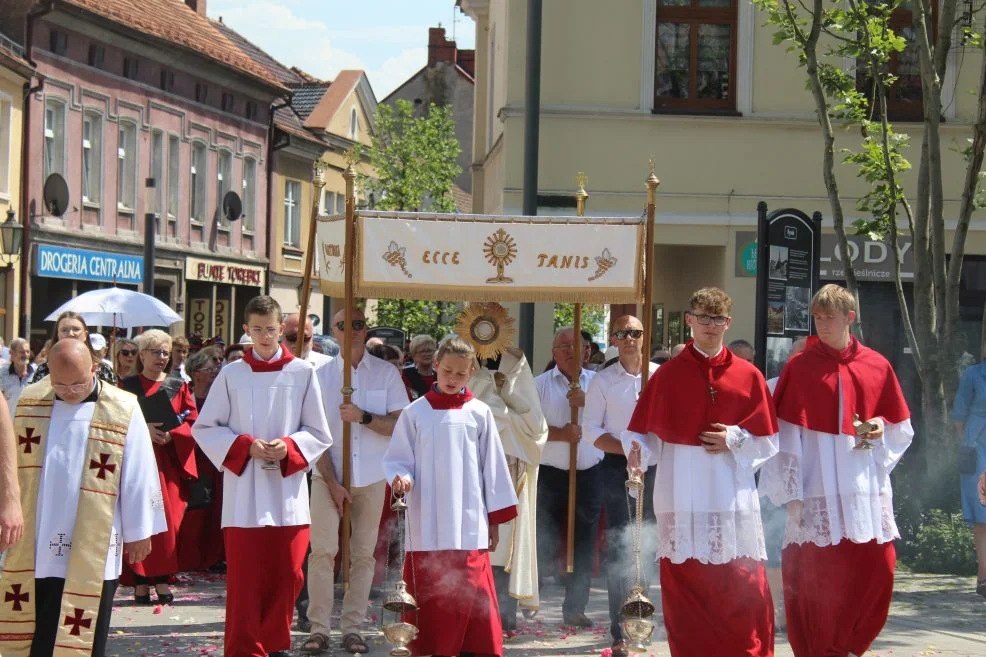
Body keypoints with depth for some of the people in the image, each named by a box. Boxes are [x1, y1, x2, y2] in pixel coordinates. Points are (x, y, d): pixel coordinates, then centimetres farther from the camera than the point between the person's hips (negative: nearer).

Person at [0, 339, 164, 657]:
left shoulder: (123, 411, -6)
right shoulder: (30, 403, 4)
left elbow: (138, 477, -2)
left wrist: (137, 532, 0)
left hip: (91, 552, -3)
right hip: (32, 547, 3)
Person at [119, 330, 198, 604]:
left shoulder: (179, 386, 11)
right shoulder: (128, 385, 6)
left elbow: (193, 421, 5)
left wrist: (171, 434, -12)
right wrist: (143, 429, -17)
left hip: (169, 462, 2)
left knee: (168, 518, -4)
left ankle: (162, 579, 0)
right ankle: (140, 580, -3)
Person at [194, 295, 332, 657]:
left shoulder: (303, 373, 3)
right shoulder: (232, 374, 2)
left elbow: (319, 434, 6)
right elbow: (204, 428, 4)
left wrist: (289, 447, -13)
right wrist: (245, 446, -10)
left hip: (288, 494, 1)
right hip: (243, 494, -1)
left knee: (286, 576, 6)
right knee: (245, 580, -2)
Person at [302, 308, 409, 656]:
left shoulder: (387, 373, 2)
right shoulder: (321, 375, 1)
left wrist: (364, 417, -18)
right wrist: (332, 482, -8)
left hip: (371, 478, 1)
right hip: (328, 476, -1)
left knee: (363, 554, 3)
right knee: (323, 550, -8)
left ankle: (352, 627, 10)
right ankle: (319, 628, -3)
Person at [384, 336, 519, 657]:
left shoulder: (479, 413, 5)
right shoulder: (415, 413, 3)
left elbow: (492, 466, 8)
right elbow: (396, 459, 7)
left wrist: (495, 519, 7)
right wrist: (401, 476, -16)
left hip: (469, 525, 0)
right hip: (427, 526, 0)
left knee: (471, 596, -3)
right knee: (428, 597, 2)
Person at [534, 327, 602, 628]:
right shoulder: (540, 384, 2)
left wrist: (587, 401, -15)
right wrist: (561, 434, -20)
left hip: (589, 475, 2)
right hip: (550, 475, -2)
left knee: (584, 544, 6)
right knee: (545, 544, -1)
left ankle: (575, 608, 15)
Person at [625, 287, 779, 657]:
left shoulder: (748, 376, 7)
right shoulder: (667, 375, 7)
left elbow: (768, 444, 9)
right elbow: (643, 433, 5)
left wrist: (736, 441, -8)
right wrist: (638, 451, -16)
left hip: (734, 501, 0)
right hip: (681, 501, 0)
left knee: (746, 595, -4)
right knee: (684, 592, 0)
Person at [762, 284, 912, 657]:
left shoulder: (877, 367, 9)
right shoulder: (799, 367, 1)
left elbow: (901, 430, 16)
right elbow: (785, 434, -2)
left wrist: (881, 428, -6)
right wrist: (790, 493, -7)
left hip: (866, 491, 3)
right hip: (817, 492, -3)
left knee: (876, 571, -1)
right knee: (815, 577, -3)